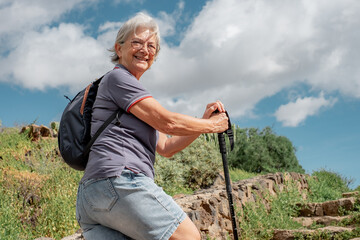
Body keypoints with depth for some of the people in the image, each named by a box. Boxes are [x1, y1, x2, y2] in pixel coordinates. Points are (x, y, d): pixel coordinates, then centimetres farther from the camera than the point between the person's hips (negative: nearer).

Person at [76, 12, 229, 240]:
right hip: (119, 180, -9)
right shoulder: (117, 78, 1)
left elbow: (166, 147, 26)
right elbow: (168, 122, -7)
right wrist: (212, 125, 8)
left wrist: (205, 119, 17)